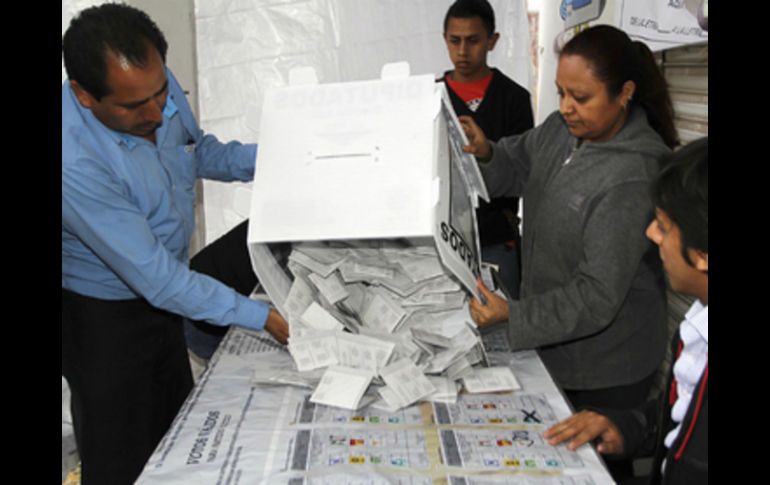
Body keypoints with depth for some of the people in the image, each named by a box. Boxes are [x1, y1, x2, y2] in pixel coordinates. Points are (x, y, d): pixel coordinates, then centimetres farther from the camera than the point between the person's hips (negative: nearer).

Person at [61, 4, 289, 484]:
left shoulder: (156, 85, -13)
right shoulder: (73, 160, -35)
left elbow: (197, 150, 7)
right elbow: (155, 277, -32)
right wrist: (262, 316, -30)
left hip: (159, 295, 7)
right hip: (103, 317, -7)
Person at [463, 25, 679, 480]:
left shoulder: (632, 180, -29)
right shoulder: (563, 128, -7)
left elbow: (597, 296, -28)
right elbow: (517, 165, 10)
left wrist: (513, 317, -30)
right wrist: (484, 153, -12)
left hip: (606, 365, -7)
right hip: (557, 342, 7)